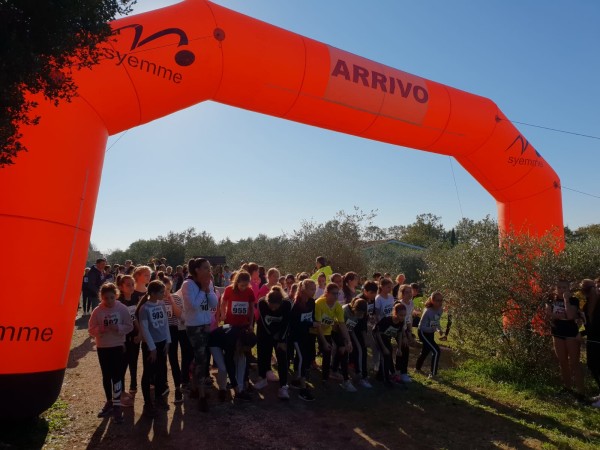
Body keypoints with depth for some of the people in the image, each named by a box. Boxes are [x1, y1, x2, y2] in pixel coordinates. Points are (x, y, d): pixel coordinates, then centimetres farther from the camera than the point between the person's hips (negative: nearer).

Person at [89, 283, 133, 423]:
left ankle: (117, 406, 3)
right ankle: (110, 402, 31)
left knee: (116, 376, -4)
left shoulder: (122, 309, -8)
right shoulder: (97, 311, -5)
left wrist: (118, 328, -21)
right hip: (102, 347, 2)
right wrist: (101, 329, -22)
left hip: (118, 346, -2)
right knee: (106, 376, 14)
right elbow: (91, 329, -2)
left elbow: (129, 326, -4)